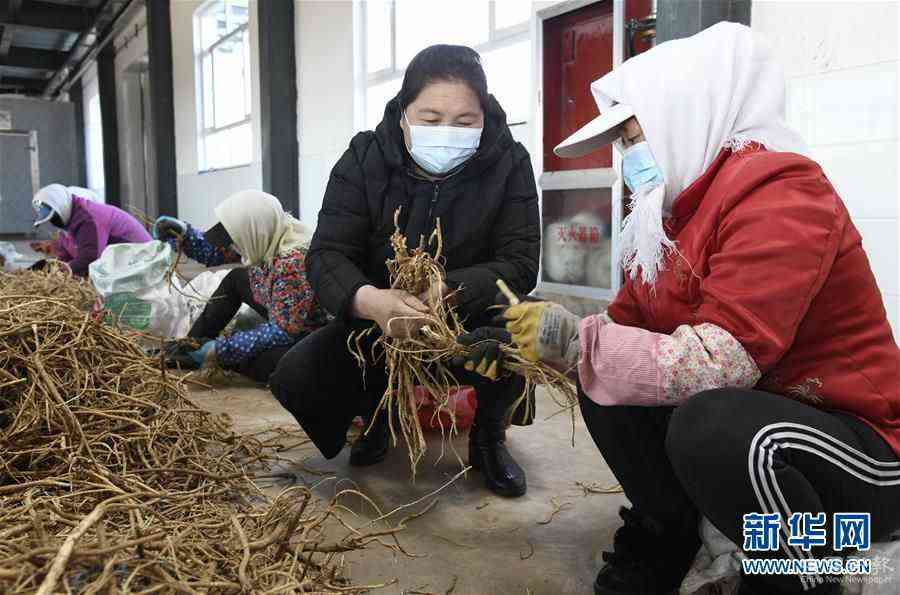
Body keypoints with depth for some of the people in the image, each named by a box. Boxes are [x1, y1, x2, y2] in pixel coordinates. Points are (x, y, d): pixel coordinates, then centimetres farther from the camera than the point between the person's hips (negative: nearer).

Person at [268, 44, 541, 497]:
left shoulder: (507, 163, -12)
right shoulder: (364, 159, -11)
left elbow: (520, 263, -19)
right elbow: (327, 256, -19)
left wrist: (447, 290, -39)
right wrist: (370, 300, -44)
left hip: (472, 320, -1)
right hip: (380, 323, 2)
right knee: (295, 379, -19)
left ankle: (489, 435, 0)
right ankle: (375, 413, 17)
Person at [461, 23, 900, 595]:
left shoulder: (778, 193, -22)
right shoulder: (672, 210, 5)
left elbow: (720, 362, -32)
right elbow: (626, 324, 7)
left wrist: (574, 341, -26)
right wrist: (530, 345, -5)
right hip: (745, 413, 8)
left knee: (709, 426, -35)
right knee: (604, 384, -5)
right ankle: (663, 540, 11)